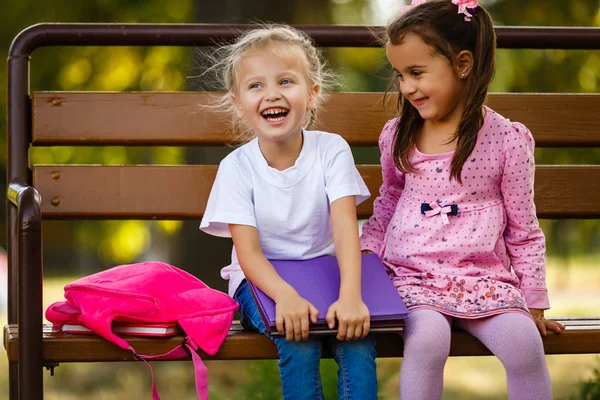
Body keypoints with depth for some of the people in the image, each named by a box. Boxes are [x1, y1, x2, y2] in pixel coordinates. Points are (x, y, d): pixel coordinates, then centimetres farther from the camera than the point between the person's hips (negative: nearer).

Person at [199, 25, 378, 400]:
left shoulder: (332, 150, -8)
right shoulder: (237, 167, -10)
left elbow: (345, 227, -18)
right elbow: (248, 251, -17)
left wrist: (350, 295, -36)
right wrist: (286, 296, -37)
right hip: (265, 280, -1)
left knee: (357, 337, -28)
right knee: (299, 342, -30)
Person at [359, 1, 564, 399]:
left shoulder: (507, 139, -2)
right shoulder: (397, 136, 7)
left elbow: (523, 231, 5)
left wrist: (535, 302, 7)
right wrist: (365, 251, 11)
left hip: (483, 277, -1)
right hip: (411, 274, 1)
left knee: (524, 342, -27)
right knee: (428, 337, -31)